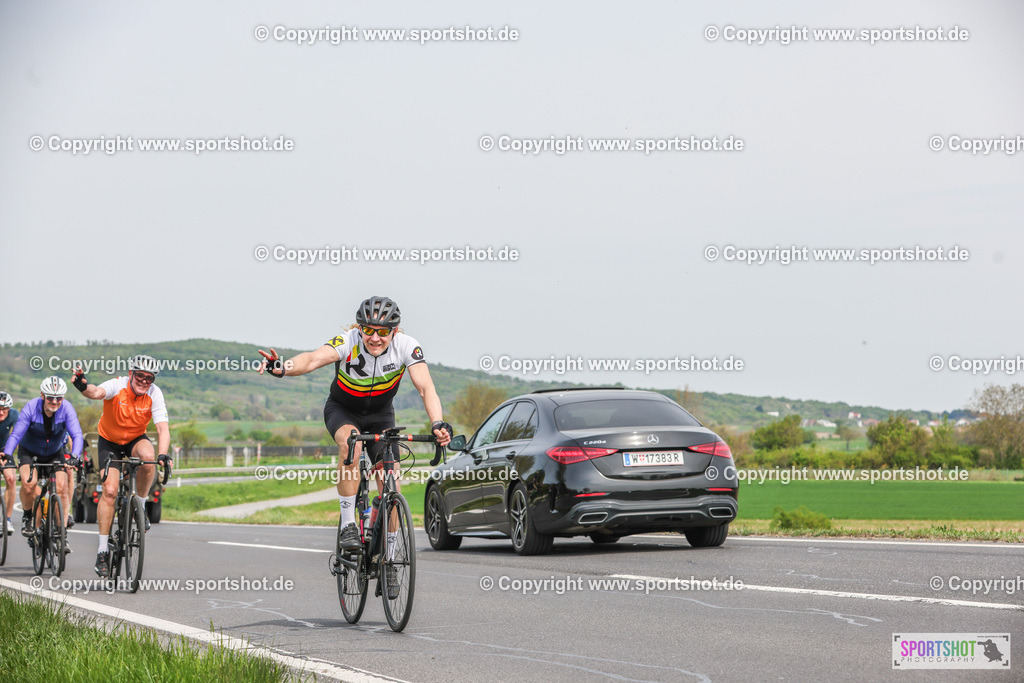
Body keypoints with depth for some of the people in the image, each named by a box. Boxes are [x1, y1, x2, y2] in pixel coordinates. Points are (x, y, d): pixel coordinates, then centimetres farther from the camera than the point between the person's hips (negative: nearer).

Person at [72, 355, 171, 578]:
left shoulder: (154, 394, -20)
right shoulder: (117, 386, -26)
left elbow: (163, 428, -27)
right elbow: (97, 393, -48)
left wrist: (163, 454, -46)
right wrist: (84, 388, -72)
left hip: (136, 439, 1)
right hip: (110, 441, -1)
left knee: (147, 456, -34)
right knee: (110, 490, -15)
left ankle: (140, 506, -9)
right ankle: (103, 549, -6)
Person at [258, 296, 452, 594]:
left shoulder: (406, 346, -26)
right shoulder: (348, 342, -31)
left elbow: (425, 387, -35)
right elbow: (314, 358, -48)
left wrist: (438, 424, -53)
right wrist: (283, 368, -69)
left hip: (380, 415, 2)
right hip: (342, 410, -2)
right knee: (350, 443, -36)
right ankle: (348, 524, -25)